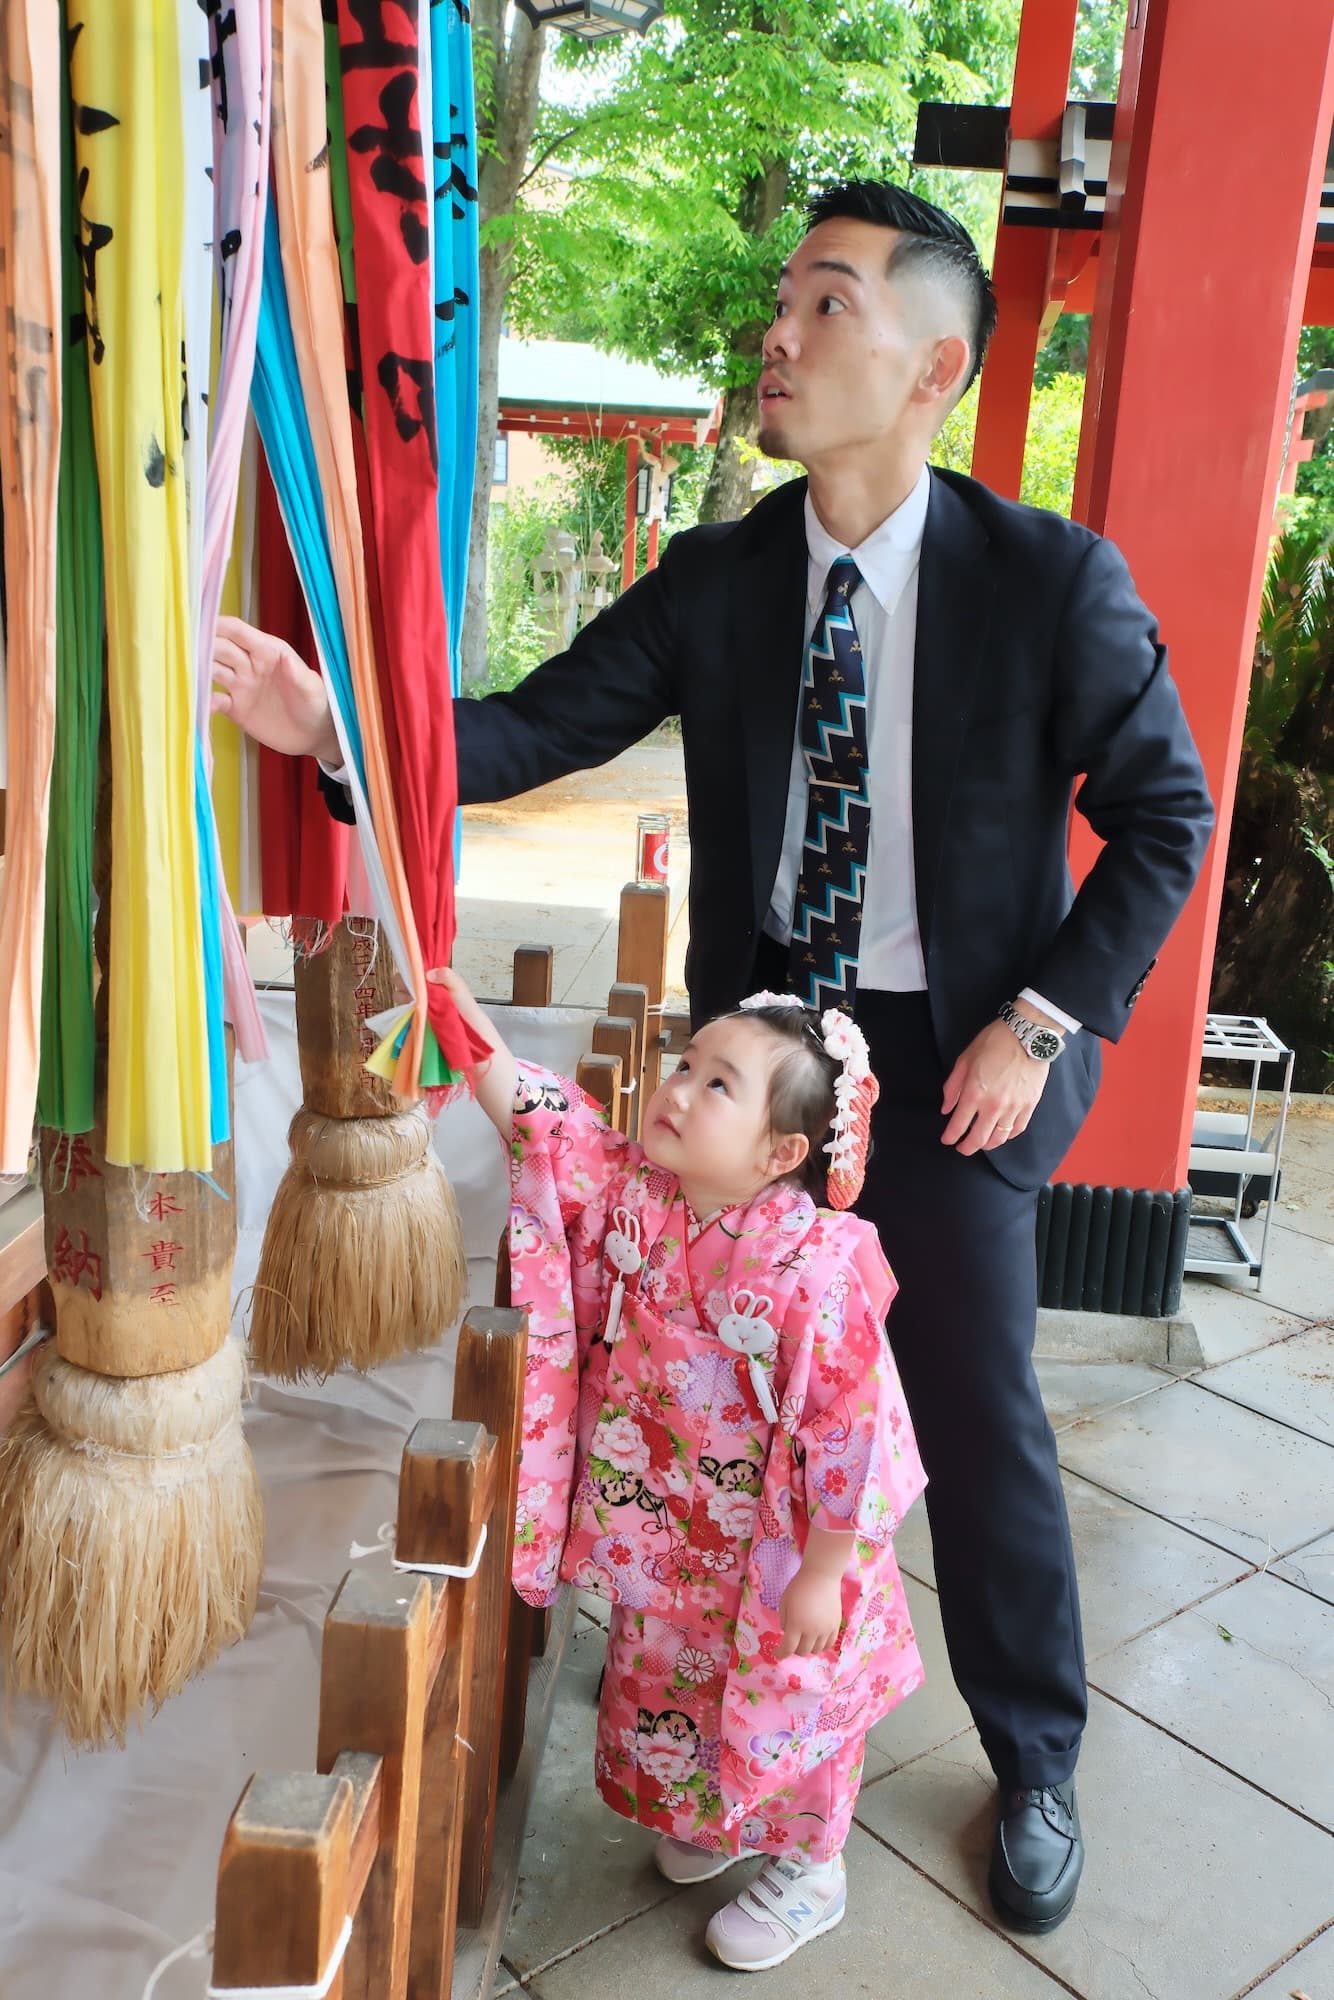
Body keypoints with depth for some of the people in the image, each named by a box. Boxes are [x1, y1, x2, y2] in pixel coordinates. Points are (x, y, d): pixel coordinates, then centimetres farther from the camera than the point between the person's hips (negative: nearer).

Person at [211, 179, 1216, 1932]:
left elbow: (1164, 814, -3)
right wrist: (341, 720, -24)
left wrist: (1047, 1019, -11)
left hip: (955, 1062, -3)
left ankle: (1036, 1767, 34)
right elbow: (536, 731, -7)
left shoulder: (1054, 582, -11)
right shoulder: (713, 581, -2)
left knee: (975, 1413, 7)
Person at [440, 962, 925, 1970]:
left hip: (776, 1563, -6)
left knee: (782, 1704, 16)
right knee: (671, 1682, 26)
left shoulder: (813, 1269, -32)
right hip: (669, 1546, 6)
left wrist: (822, 1575, -19)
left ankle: (806, 1869, 44)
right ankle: (711, 1817, 56)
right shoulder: (633, 1195, -13)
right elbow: (540, 1118, -11)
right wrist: (462, 1016, -23)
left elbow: (848, 1433, -26)